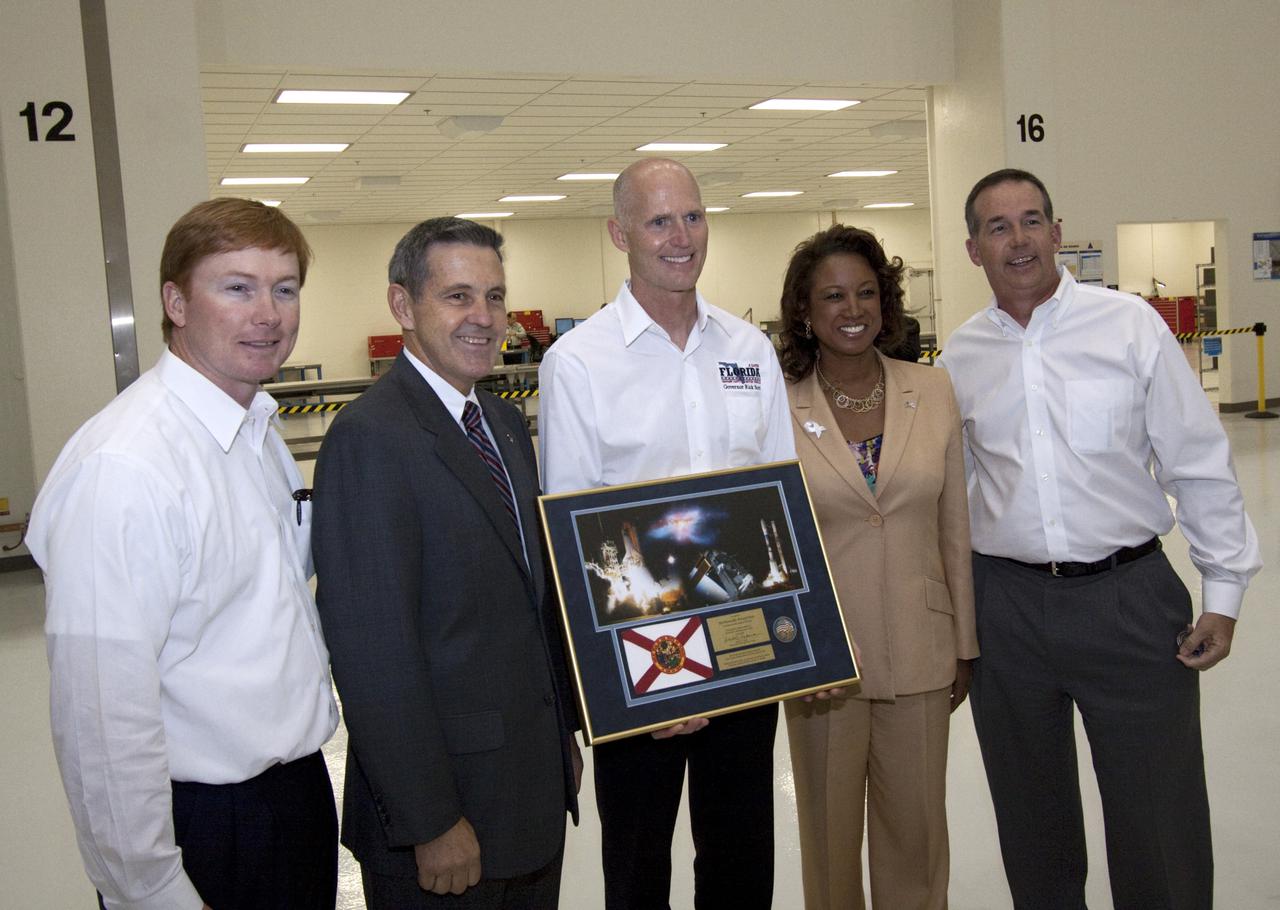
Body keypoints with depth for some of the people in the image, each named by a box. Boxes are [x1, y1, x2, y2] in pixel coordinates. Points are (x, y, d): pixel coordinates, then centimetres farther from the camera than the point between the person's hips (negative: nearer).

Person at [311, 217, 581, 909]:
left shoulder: (505, 422, 9)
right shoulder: (369, 438, -19)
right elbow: (374, 650, -22)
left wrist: (565, 734, 16)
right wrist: (430, 821, -20)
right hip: (446, 809, -8)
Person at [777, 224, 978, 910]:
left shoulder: (932, 393, 0)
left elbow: (954, 527, 5)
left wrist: (965, 646, 9)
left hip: (919, 652, 2)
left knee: (917, 828, 14)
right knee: (830, 829, 14)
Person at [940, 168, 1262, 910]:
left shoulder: (1129, 324, -4)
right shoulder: (960, 356, 4)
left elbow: (1199, 464, -2)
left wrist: (1224, 592, -2)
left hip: (1129, 598, -2)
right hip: (1006, 605, 2)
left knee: (1161, 823, 6)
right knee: (1032, 820, 16)